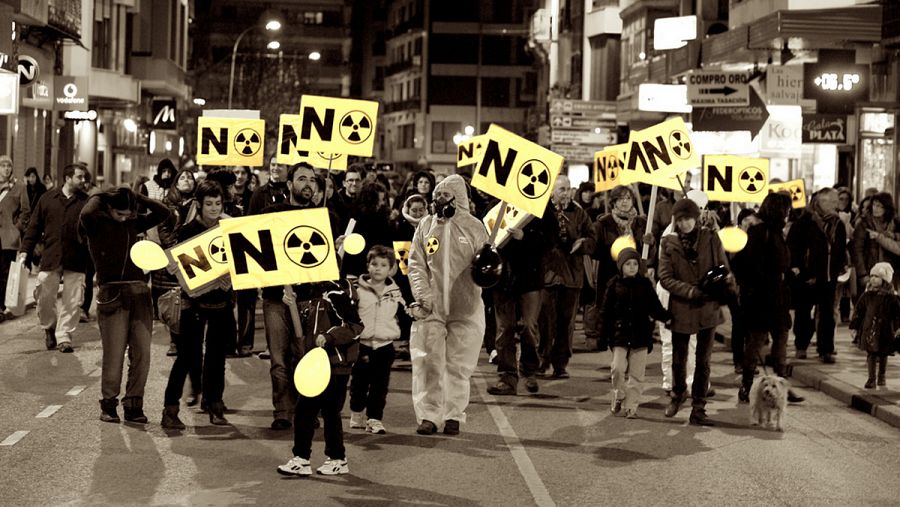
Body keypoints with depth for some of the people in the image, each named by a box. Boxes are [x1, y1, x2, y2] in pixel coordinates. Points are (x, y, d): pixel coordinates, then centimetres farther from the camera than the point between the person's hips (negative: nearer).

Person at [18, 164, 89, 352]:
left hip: (76, 260, -1)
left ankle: (64, 337, 9)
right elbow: (34, 227, 9)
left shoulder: (86, 201, 3)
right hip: (50, 257, 1)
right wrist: (25, 250, 1)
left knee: (72, 301, -1)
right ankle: (49, 327, 27)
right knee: (44, 297, 2)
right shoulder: (47, 199, 6)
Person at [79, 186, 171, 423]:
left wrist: (136, 197, 8)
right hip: (113, 294, -4)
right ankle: (108, 405, 10)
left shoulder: (133, 223, 15)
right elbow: (86, 214, -22)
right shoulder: (96, 224, 1)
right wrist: (100, 198, -4)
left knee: (141, 354, 1)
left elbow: (163, 212, 11)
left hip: (140, 292, 4)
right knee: (114, 355, -5)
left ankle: (133, 405, 10)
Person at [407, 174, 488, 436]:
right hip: (430, 306, 1)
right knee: (427, 361, -4)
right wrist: (423, 293, -9)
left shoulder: (473, 226, 4)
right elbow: (416, 263, 5)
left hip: (464, 307, -1)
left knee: (458, 363, 3)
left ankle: (454, 416, 12)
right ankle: (428, 415, 1)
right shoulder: (426, 225, 8)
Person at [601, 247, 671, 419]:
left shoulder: (645, 284, 4)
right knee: (618, 368, -7)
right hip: (620, 333, -1)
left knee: (637, 373, 3)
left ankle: (632, 406, 11)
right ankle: (618, 396, 18)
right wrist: (605, 332, 1)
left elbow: (655, 307, 5)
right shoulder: (614, 284, 2)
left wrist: (667, 316, -11)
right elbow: (606, 311, 4)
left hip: (641, 335, 1)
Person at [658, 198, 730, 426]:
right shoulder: (668, 243, -1)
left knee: (703, 361, 3)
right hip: (681, 308, 0)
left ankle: (698, 409, 9)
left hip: (708, 307, 0)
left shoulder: (711, 238, 0)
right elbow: (665, 278, -6)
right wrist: (690, 291, -19)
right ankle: (678, 394, 39)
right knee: (679, 359, 12)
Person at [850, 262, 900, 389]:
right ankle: (871, 379, 2)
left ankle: (881, 377, 26)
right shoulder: (867, 295, 0)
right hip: (869, 329, 1)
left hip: (885, 330, -1)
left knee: (883, 354, 11)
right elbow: (858, 311, 4)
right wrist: (854, 326, 2)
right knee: (870, 353, -3)